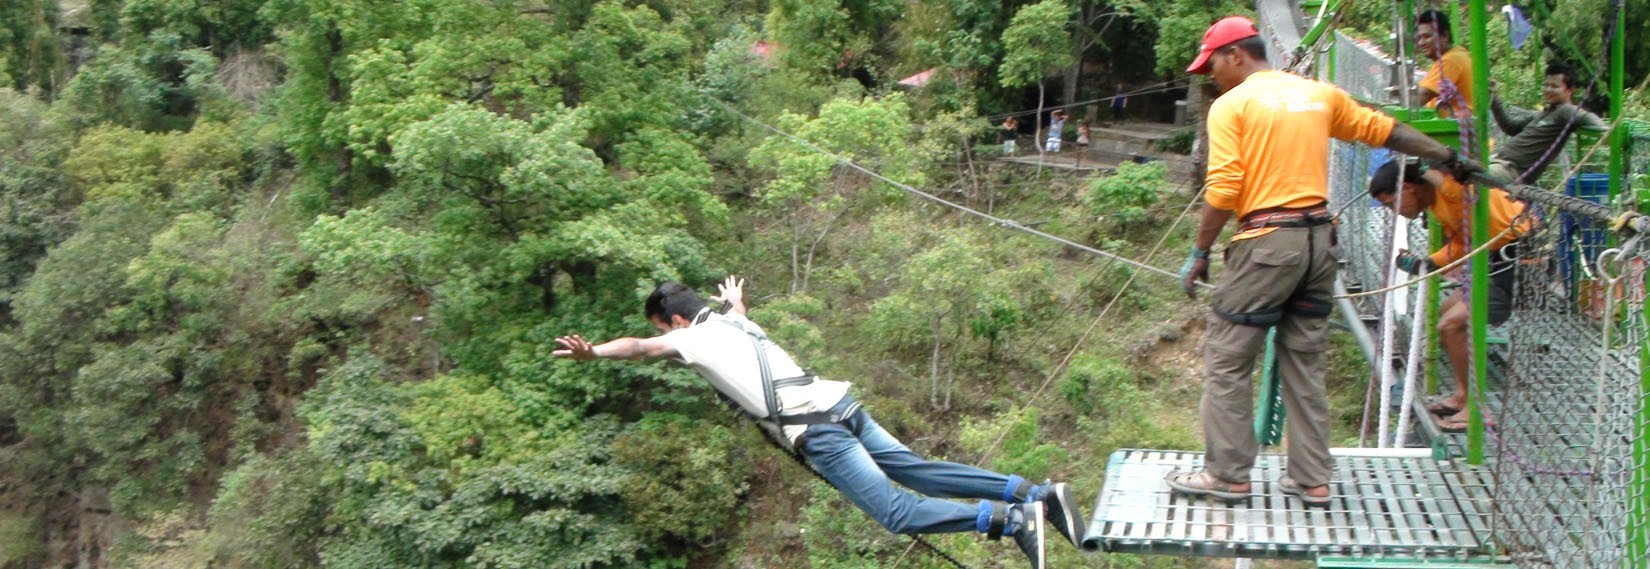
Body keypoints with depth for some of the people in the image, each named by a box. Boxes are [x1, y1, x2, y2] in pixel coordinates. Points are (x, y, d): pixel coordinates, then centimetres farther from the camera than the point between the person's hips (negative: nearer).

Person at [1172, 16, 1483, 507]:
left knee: (1226, 360, 3)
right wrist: (1447, 157, 32)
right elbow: (1382, 129, 22)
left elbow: (1222, 190, -13)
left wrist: (1200, 254, -7)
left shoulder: (1231, 105, -5)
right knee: (1305, 363, 13)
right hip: (1319, 239, 7)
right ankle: (1312, 479, 17)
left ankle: (1227, 474, 7)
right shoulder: (1320, 94, 14)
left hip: (1266, 243, -7)